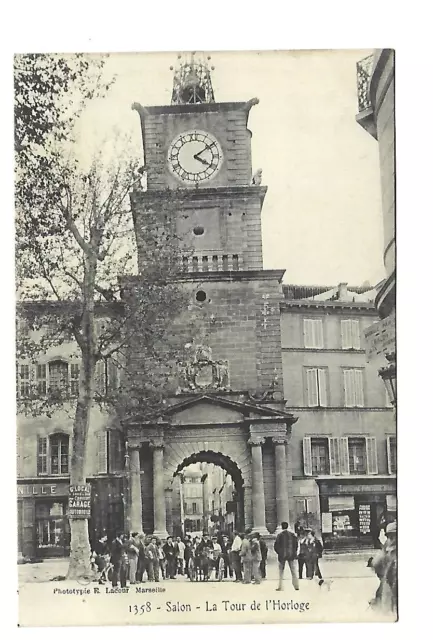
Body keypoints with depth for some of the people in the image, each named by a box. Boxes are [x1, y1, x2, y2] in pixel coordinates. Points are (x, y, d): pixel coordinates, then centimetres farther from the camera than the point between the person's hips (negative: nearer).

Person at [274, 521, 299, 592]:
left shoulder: (280, 535, -8)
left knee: (281, 571, 6)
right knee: (293, 570, 9)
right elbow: (296, 544, 4)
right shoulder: (292, 534, -1)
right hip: (291, 555, 2)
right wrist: (294, 553, 13)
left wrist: (278, 552, 8)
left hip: (282, 555, -2)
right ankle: (296, 586, 4)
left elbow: (276, 546, -8)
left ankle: (280, 586, 3)